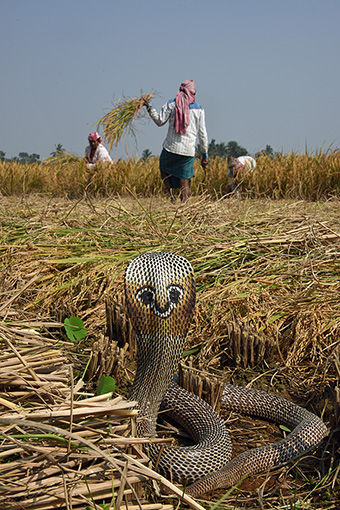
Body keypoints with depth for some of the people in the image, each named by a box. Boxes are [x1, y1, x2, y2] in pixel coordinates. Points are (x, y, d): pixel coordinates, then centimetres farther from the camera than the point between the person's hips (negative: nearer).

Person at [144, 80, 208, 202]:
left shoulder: (171, 104, 1)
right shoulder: (199, 109, 5)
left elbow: (160, 121, -2)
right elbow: (202, 133, 5)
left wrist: (149, 108, 12)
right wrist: (205, 154, 11)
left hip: (171, 147, -1)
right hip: (188, 151, 1)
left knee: (164, 169, 24)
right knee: (184, 182, 7)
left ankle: (170, 192, 1)